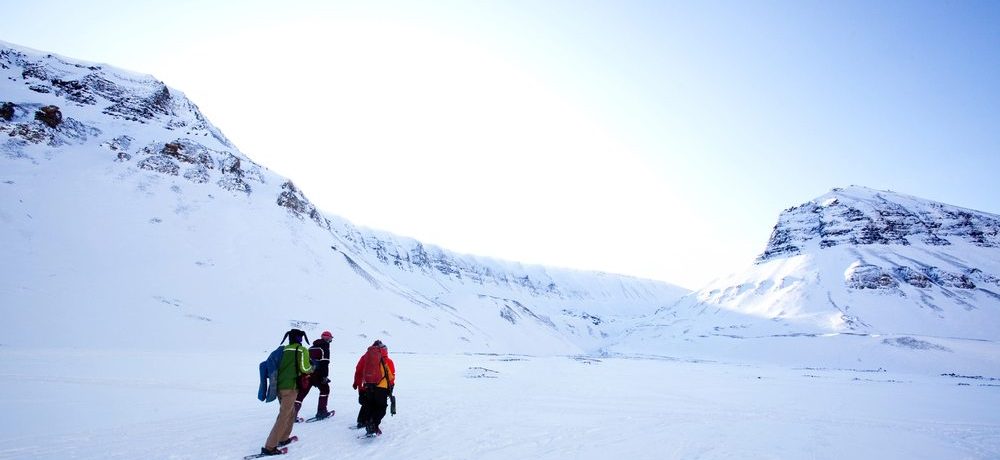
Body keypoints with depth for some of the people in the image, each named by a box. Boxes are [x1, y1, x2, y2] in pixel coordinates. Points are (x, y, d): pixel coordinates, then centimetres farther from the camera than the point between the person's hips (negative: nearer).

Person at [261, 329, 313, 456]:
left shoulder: (283, 349, 11)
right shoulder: (302, 350, -5)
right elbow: (304, 368, -11)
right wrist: (311, 368, 10)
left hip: (279, 385, 7)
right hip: (290, 386, -7)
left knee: (290, 412, 24)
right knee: (284, 416, -6)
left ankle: (283, 439, 31)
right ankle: (269, 447, -10)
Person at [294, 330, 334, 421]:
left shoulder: (311, 348, 20)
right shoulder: (325, 348, -4)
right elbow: (324, 363, -13)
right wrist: (325, 376, -14)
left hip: (306, 373, 6)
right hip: (317, 374, -6)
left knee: (301, 393, 6)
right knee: (325, 389, 13)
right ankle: (321, 411, 9)